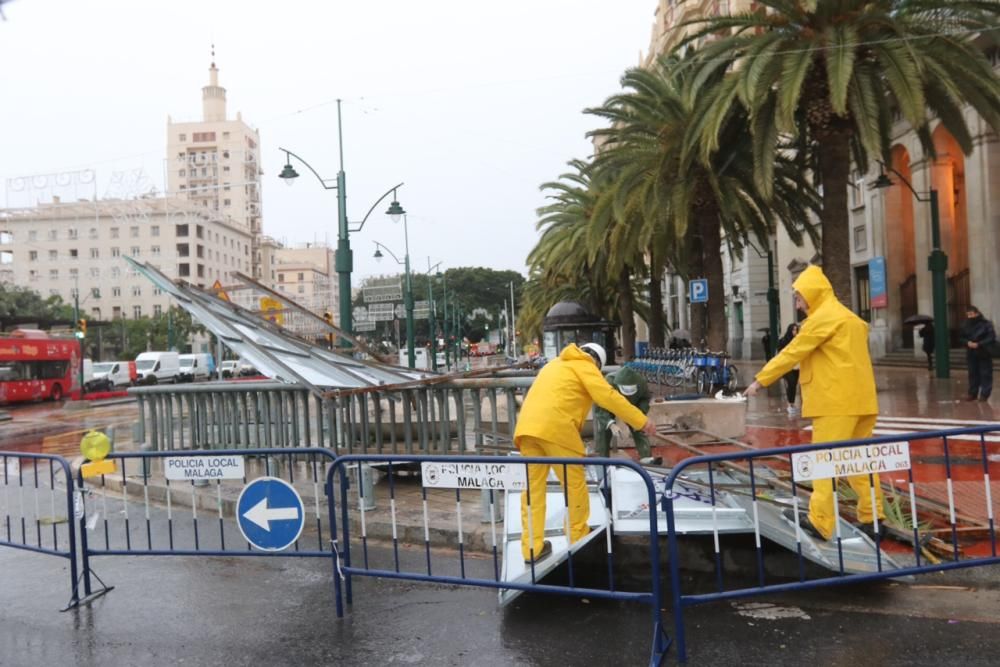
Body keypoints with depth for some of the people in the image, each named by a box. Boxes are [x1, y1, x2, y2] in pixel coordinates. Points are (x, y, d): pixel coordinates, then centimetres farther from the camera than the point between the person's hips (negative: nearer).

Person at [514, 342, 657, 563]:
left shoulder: (555, 364, 32)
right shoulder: (585, 366, 8)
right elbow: (608, 397, -3)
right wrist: (642, 421, -3)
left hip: (527, 425, 7)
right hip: (555, 427, -7)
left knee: (533, 486, 8)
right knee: (574, 484, 8)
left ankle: (532, 547, 8)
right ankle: (579, 538, 18)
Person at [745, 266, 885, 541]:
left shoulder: (822, 318, -9)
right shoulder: (848, 317, 20)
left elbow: (792, 353, -10)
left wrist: (761, 379, -5)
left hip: (837, 400, -9)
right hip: (859, 398, 9)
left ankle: (820, 521, -5)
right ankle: (872, 517, 13)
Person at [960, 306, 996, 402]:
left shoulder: (986, 324, -10)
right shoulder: (966, 325, 6)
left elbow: (991, 338, -15)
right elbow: (962, 338, 13)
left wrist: (979, 344, -23)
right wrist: (967, 342, -10)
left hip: (984, 354, -5)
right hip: (971, 354, 5)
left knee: (985, 374, 0)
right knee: (973, 374, 11)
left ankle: (984, 394, 5)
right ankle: (972, 393, 19)